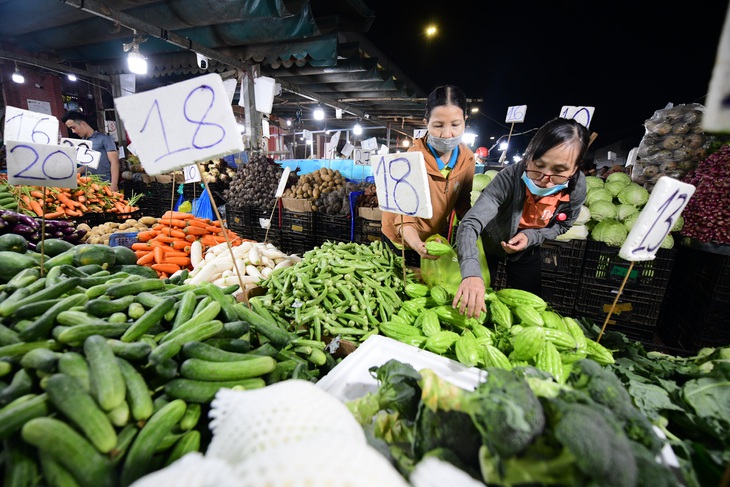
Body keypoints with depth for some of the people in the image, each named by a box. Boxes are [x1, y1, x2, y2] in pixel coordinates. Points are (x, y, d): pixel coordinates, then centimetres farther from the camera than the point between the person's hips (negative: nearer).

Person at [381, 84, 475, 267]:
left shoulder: (467, 157, -13)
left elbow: (463, 203, 1)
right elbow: (404, 217, -33)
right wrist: (418, 245, -52)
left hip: (436, 236, 5)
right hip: (402, 239, -4)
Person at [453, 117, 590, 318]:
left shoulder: (576, 187, -24)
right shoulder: (510, 177, -38)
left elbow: (561, 225, -5)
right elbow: (469, 225, -46)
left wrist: (531, 236, -27)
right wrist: (471, 273, -62)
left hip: (527, 249, 3)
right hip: (489, 242, -3)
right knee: (476, 301, 13)